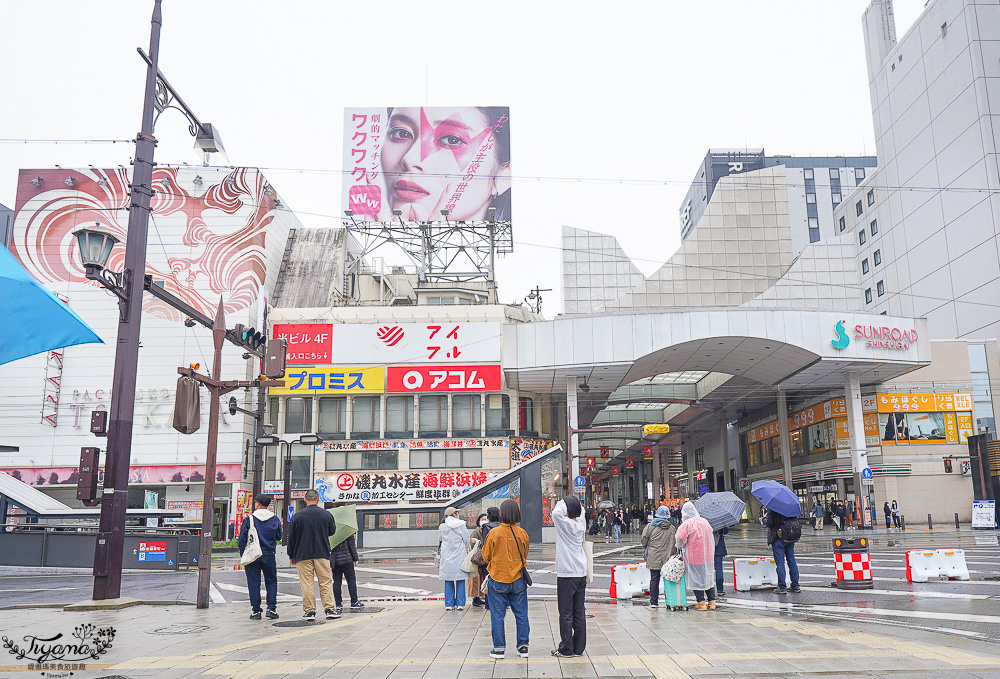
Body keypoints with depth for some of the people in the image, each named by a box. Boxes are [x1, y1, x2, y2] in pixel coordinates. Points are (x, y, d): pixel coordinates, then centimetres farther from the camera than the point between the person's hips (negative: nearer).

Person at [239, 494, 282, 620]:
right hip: (269, 555, 2)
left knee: (254, 584, 6)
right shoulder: (275, 519, 2)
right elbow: (279, 537, 13)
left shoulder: (249, 519, -6)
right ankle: (271, 609, 5)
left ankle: (255, 611, 8)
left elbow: (242, 539, -4)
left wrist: (243, 556, 5)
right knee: (271, 581, 12)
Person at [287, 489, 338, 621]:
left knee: (306, 584, 4)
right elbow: (332, 531, 15)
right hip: (322, 554, 1)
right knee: (326, 582, 7)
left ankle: (309, 611, 5)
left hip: (303, 555, -1)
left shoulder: (298, 516, -4)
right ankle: (330, 609, 3)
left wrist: (291, 555, 11)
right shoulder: (326, 514, -1)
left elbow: (291, 537, 1)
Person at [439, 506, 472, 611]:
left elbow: (440, 539, 12)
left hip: (447, 557, 2)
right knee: (460, 581, 6)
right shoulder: (461, 525, -5)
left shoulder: (442, 526, 1)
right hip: (460, 555, -2)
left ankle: (449, 604, 8)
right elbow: (467, 540, 0)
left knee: (448, 581, 7)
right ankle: (460, 604, 7)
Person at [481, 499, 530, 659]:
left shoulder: (494, 533, -11)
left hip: (498, 579, -2)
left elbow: (485, 556, 0)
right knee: (521, 614, 11)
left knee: (497, 615, 7)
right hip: (518, 580, 2)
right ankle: (523, 646, 15)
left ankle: (499, 647, 9)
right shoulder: (522, 534, -4)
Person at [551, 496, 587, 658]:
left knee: (566, 614, 1)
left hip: (567, 574, -7)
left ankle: (566, 649, 6)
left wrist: (562, 504, -13)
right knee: (579, 613, 11)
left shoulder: (566, 524, -13)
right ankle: (579, 648, 17)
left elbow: (556, 513, -32)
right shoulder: (581, 523, 5)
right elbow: (581, 510, 26)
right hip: (581, 573, 7)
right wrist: (574, 503, 9)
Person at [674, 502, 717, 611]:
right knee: (709, 578, 14)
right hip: (707, 557, 6)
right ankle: (712, 602, 15)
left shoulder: (686, 524, -13)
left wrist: (679, 546, 5)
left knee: (697, 580, 3)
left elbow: (680, 540, -16)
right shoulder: (705, 522, 8)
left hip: (694, 557, -6)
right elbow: (711, 539, 16)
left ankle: (701, 603, 4)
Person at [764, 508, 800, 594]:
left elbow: (769, 522, -16)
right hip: (791, 538, 6)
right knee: (791, 561, 12)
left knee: (779, 562, -1)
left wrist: (765, 519, 3)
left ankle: (782, 587, -2)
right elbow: (795, 521, 10)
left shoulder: (772, 509, -15)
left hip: (778, 538, -6)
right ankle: (795, 586, 16)